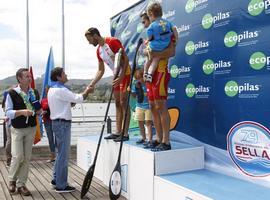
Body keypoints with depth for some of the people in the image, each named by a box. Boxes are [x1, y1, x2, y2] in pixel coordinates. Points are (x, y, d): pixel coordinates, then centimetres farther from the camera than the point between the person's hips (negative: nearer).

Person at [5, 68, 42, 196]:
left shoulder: (34, 93, 7)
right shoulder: (12, 94, -8)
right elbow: (8, 113, -9)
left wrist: (39, 111, -3)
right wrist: (21, 111, -24)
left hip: (31, 128, 4)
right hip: (17, 129, -4)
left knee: (27, 157, 5)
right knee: (18, 156, -8)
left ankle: (21, 184, 16)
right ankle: (12, 180, 18)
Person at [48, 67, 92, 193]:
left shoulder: (52, 89, 15)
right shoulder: (60, 90, -17)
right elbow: (78, 99, -19)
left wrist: (84, 94, 6)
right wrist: (87, 91, 0)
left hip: (57, 122, 11)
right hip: (62, 123, -11)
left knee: (60, 152, 19)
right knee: (63, 154, -4)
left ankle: (56, 179, 29)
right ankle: (61, 185, 4)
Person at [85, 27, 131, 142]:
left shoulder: (113, 42, -16)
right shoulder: (98, 51, 8)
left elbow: (125, 59, -20)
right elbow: (101, 70, 12)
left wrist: (121, 77, -28)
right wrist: (92, 84, 2)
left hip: (125, 74, -8)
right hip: (116, 76, 9)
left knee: (123, 103, -10)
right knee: (117, 104, 8)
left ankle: (125, 134, -7)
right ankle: (118, 132, 13)